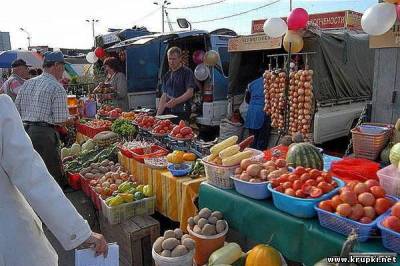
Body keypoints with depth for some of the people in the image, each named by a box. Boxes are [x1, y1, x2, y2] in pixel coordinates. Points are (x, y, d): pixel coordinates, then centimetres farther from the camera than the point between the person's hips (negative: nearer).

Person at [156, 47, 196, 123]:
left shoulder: (187, 72, -2)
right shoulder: (167, 75, 17)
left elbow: (190, 93, -12)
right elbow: (164, 96, 17)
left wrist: (176, 101, -27)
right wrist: (158, 114, 8)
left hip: (182, 113, -6)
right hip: (168, 112, 6)